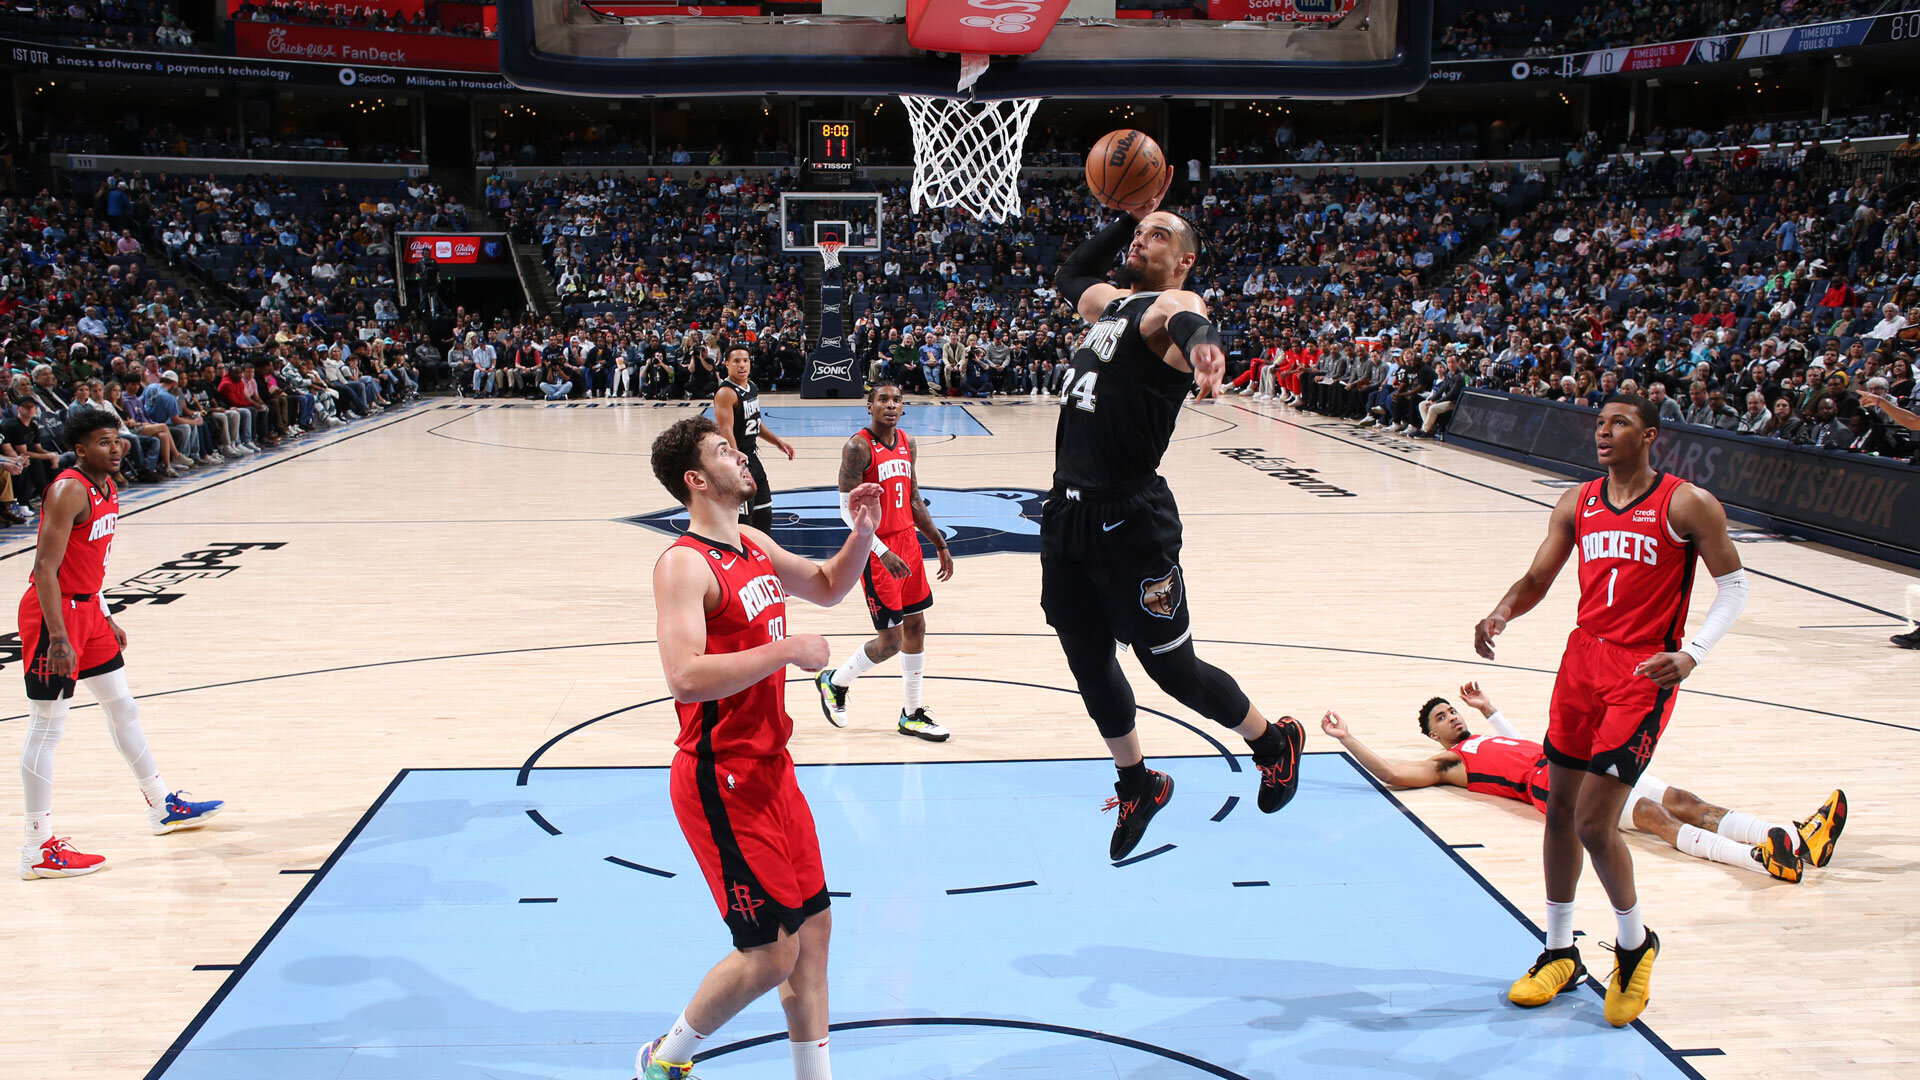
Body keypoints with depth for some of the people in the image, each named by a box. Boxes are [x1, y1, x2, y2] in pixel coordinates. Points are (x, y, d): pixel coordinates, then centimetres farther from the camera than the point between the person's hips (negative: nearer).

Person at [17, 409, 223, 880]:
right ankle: (38, 849, 2)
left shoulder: (107, 488, 9)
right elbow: (45, 568, -24)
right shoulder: (69, 491, -20)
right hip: (54, 613, -10)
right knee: (46, 730, -4)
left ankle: (162, 807, 34)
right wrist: (57, 638, -29)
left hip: (88, 610, 10)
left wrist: (105, 618, 23)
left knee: (122, 708, 19)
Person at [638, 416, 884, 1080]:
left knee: (813, 924, 13)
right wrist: (789, 650, -25)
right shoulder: (684, 564, -18)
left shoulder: (754, 546, 9)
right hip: (722, 782, -9)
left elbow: (826, 587, 26)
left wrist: (862, 533, 8)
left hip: (771, 767, 9)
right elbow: (685, 676, -30)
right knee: (770, 955, -3)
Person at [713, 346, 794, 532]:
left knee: (764, 513, 17)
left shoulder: (751, 387, 10)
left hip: (752, 455, 10)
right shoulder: (726, 393, -19)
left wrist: (777, 441, 23)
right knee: (742, 518, -9)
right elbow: (725, 431, -27)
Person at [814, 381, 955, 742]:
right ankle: (834, 681, 20)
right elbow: (848, 509, -18)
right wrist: (883, 552, -25)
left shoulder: (907, 444, 9)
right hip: (877, 550, -8)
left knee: (916, 626, 11)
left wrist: (940, 545, 15)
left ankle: (911, 714, 22)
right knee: (890, 639, -5)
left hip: (908, 542, 8)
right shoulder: (858, 447, -15)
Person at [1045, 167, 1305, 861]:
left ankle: (1275, 745, 28)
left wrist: (1199, 344, -62)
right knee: (1089, 666, 15)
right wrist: (1125, 215, 26)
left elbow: (1187, 321, -37)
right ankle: (1137, 788, 35)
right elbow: (1068, 276, 38)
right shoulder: (1110, 301, 14)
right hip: (1068, 512, 8)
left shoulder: (1171, 304, -10)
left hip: (1129, 519, -8)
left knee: (1173, 669, 4)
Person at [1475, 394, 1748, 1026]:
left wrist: (1692, 654, -19)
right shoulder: (1577, 504, 8)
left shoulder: (1687, 505, -7)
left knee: (1594, 824, -9)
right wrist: (1502, 614, -13)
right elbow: (1537, 579, 9)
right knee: (1559, 809, 10)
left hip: (1644, 672, -6)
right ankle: (1560, 954, 26)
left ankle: (1635, 945, 18)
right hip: (1584, 657, 6)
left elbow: (1733, 584, -4)